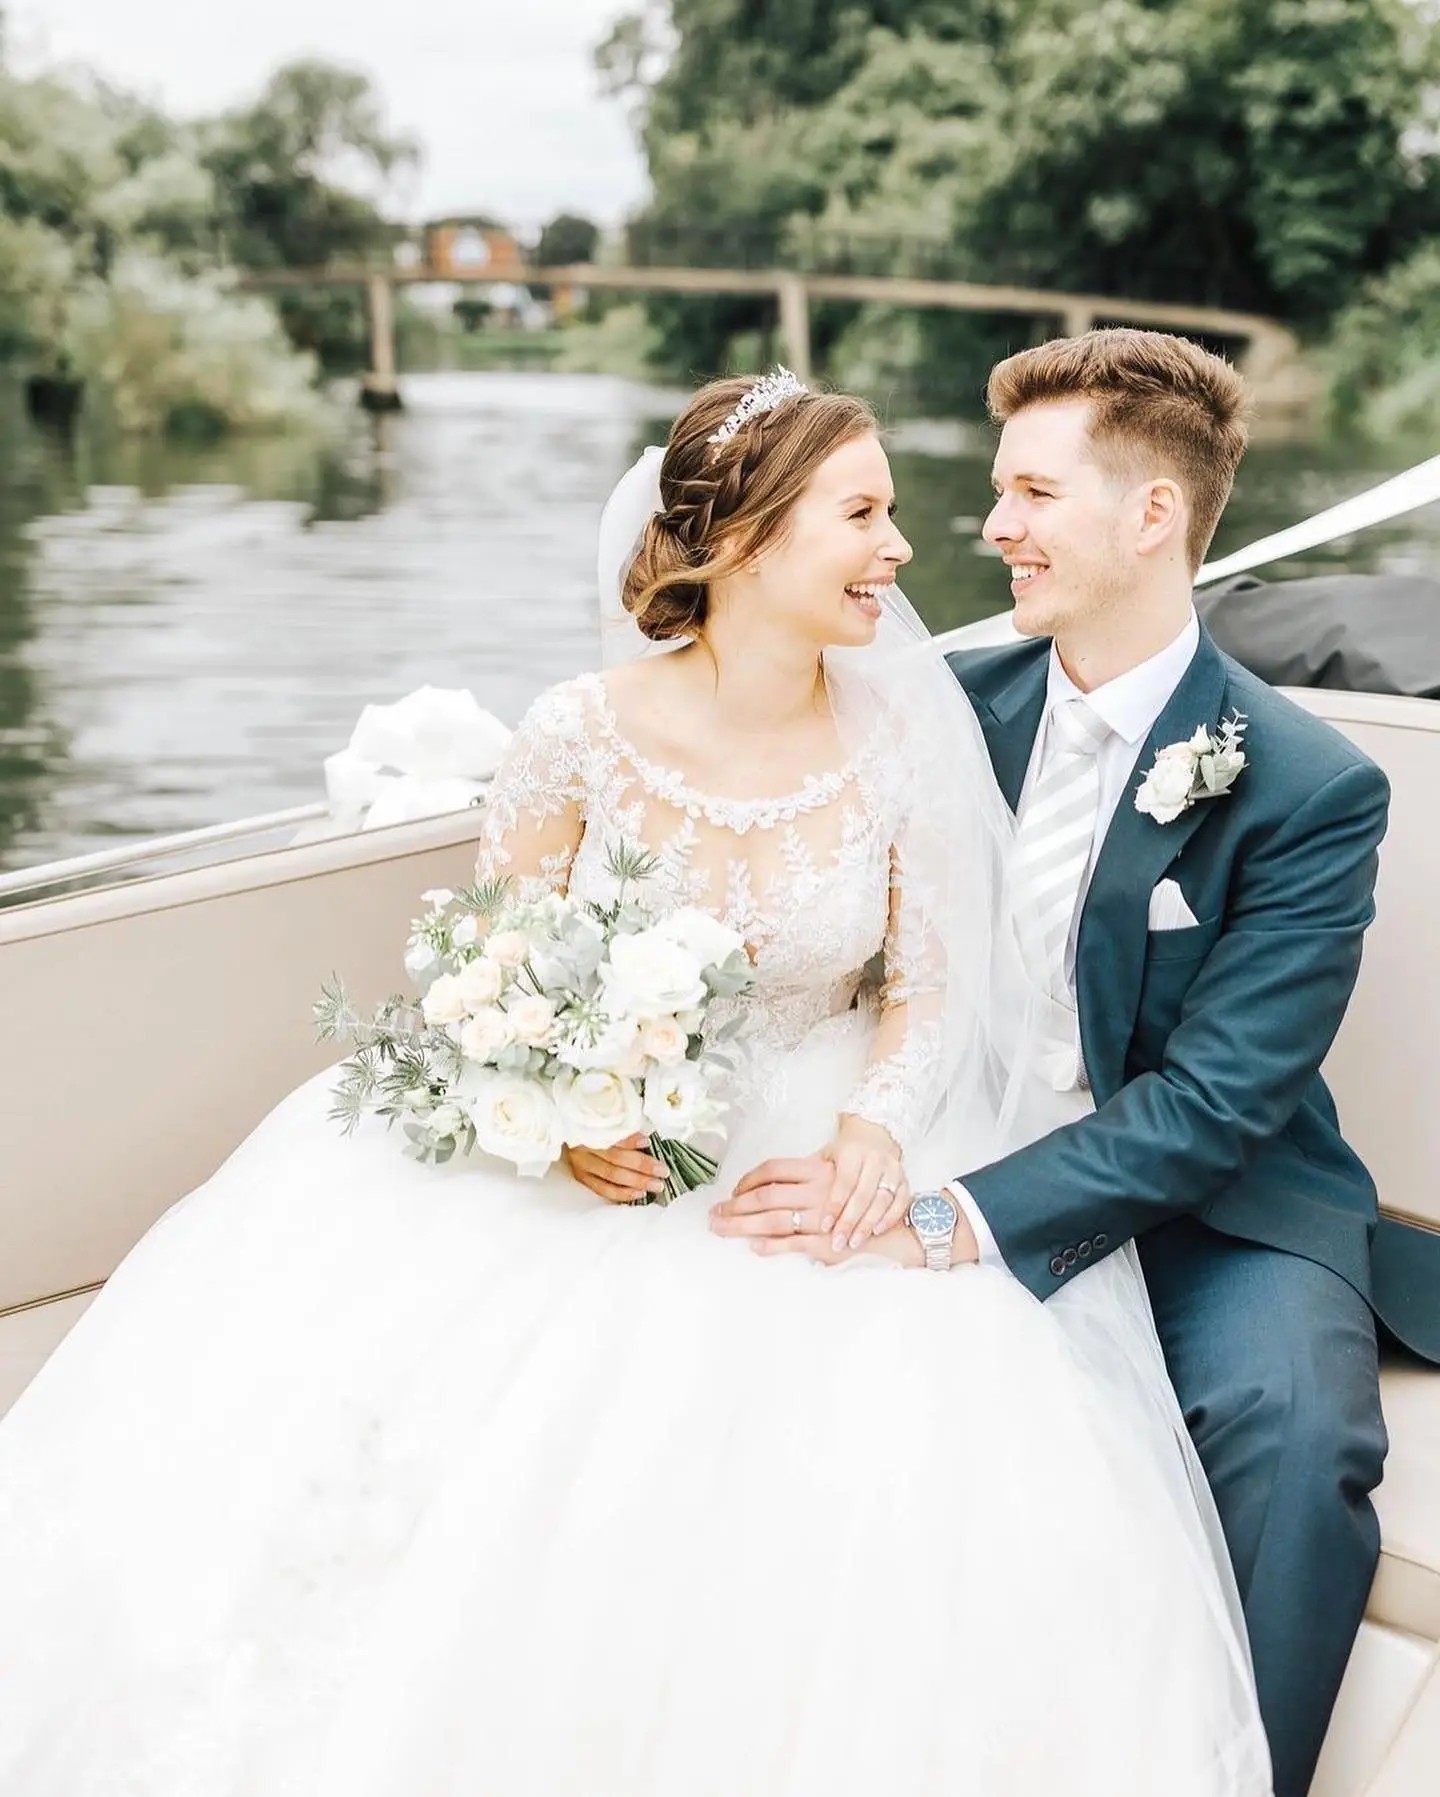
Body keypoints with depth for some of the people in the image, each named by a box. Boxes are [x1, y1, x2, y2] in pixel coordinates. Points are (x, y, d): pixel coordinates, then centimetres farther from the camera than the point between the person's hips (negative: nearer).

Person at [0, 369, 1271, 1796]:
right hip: (593, 1155, -1)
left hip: (817, 1156, 1)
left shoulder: (903, 741, -6)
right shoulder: (579, 738, -11)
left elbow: (927, 985, 1)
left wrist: (877, 1125, -19)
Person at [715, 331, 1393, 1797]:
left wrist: (962, 1220, -32)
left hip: (1212, 1204, -3)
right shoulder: (959, 704, 3)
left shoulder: (1311, 790, -12)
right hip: (966, 1166, 4)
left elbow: (1210, 1102, -19)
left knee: (1292, 1427, -33)